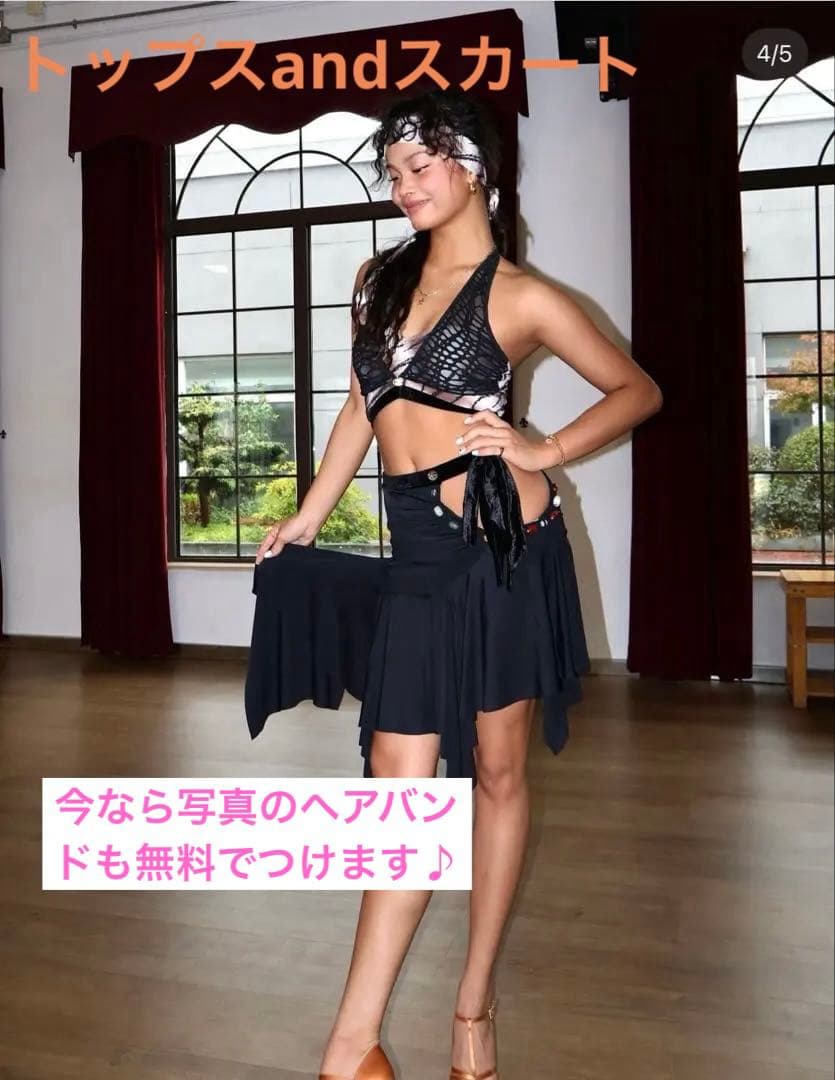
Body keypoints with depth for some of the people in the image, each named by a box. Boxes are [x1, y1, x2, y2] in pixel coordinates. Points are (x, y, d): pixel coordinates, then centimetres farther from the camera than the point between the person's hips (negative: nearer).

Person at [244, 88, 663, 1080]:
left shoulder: (520, 296, 0)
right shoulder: (379, 279, 14)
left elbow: (638, 389, 6)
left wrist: (541, 452, -7)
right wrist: (305, 521, 18)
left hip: (504, 543, -3)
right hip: (418, 553, 4)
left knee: (496, 774, 7)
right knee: (399, 777, 1)